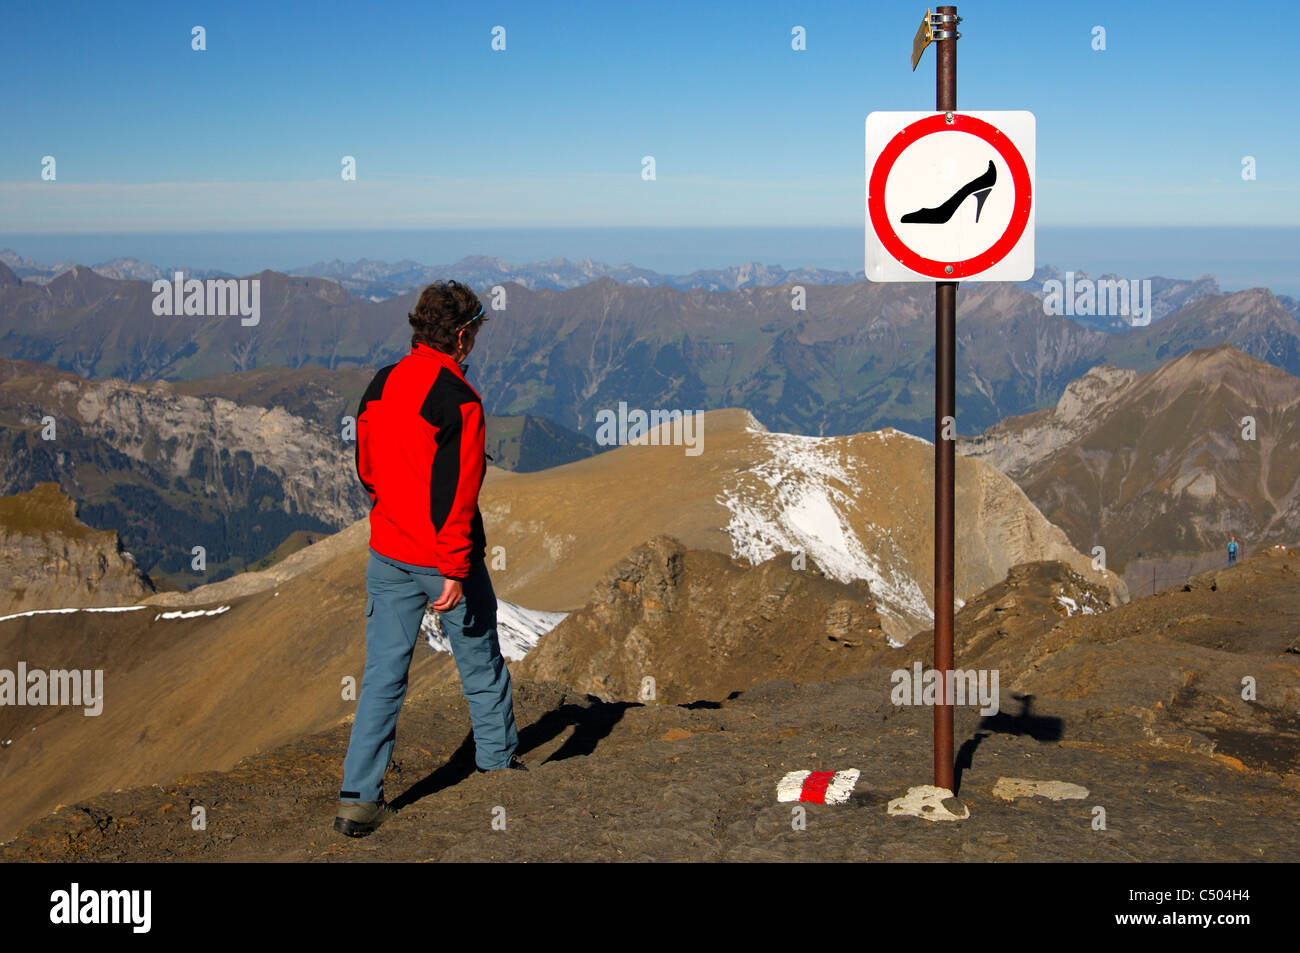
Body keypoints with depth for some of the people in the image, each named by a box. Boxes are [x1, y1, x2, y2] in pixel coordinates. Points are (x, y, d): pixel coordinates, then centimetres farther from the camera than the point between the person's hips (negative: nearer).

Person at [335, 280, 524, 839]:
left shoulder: (379, 387, 4)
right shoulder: (458, 399, -17)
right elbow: (459, 491, -20)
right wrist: (454, 571, -18)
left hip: (387, 556, 5)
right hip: (444, 560, -5)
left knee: (382, 673, 5)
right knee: (480, 664, 15)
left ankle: (359, 798, 1)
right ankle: (498, 762, 32)